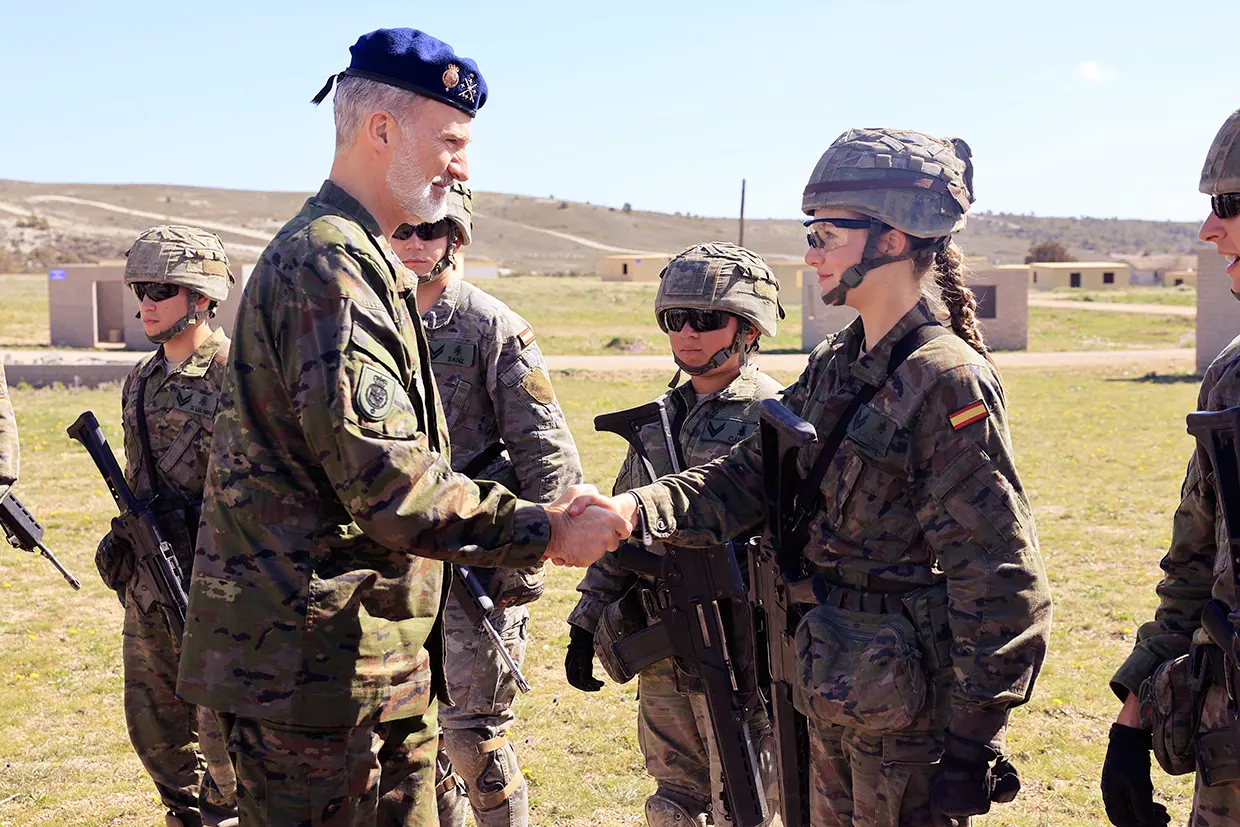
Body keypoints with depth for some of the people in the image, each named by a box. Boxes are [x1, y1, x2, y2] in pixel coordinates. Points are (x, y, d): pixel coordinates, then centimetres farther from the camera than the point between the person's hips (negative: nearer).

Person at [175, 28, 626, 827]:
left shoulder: (358, 260, 17)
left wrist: (536, 514, 16)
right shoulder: (328, 263, -17)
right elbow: (387, 482, -25)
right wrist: (543, 533, -17)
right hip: (318, 665, -10)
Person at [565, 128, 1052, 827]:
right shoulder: (832, 370, 8)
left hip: (912, 712, -8)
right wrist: (634, 508, -13)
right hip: (835, 703, 8)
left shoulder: (949, 381, -18)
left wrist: (974, 742, -18)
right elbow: (748, 478, 4)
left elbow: (999, 583, -19)